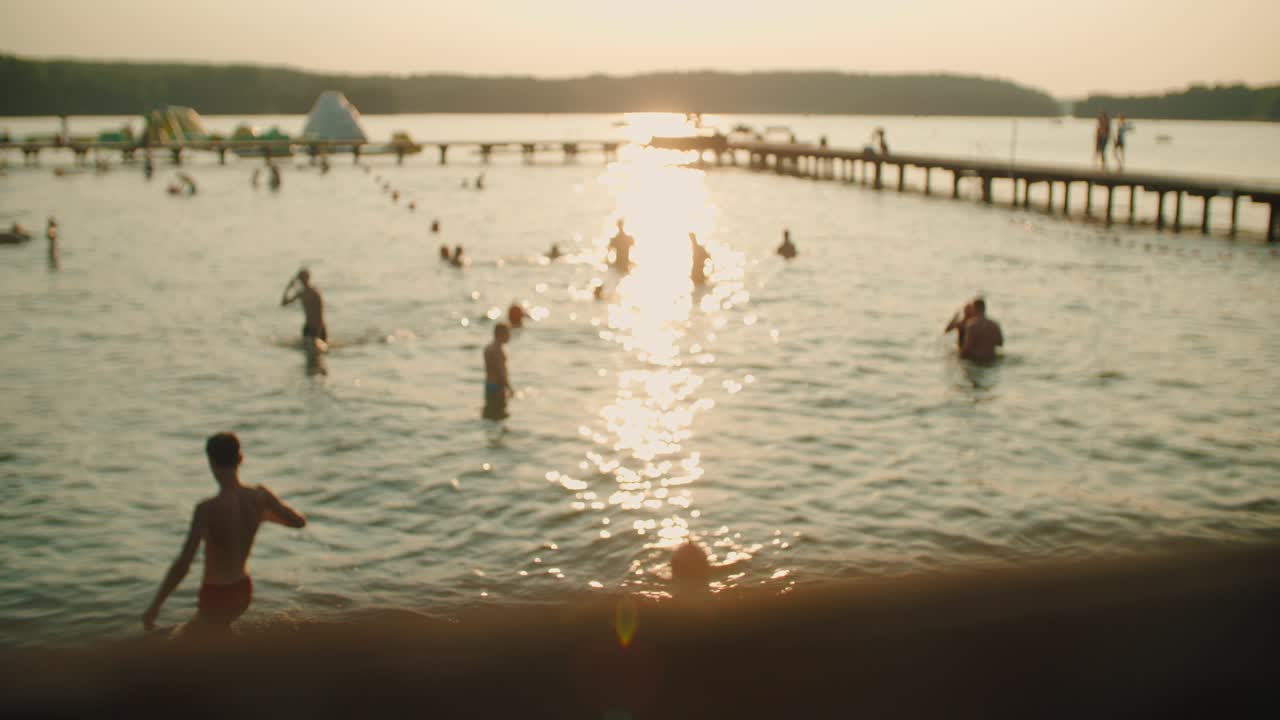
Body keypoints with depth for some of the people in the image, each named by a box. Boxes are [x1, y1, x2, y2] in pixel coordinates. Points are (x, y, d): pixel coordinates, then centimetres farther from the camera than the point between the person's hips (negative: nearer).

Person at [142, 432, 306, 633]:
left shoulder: (208, 510, -26)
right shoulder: (259, 496, -10)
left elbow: (183, 564, -30)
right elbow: (299, 521, 4)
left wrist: (154, 607, -22)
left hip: (217, 595, -7)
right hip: (243, 589, 7)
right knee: (195, 630, 31)